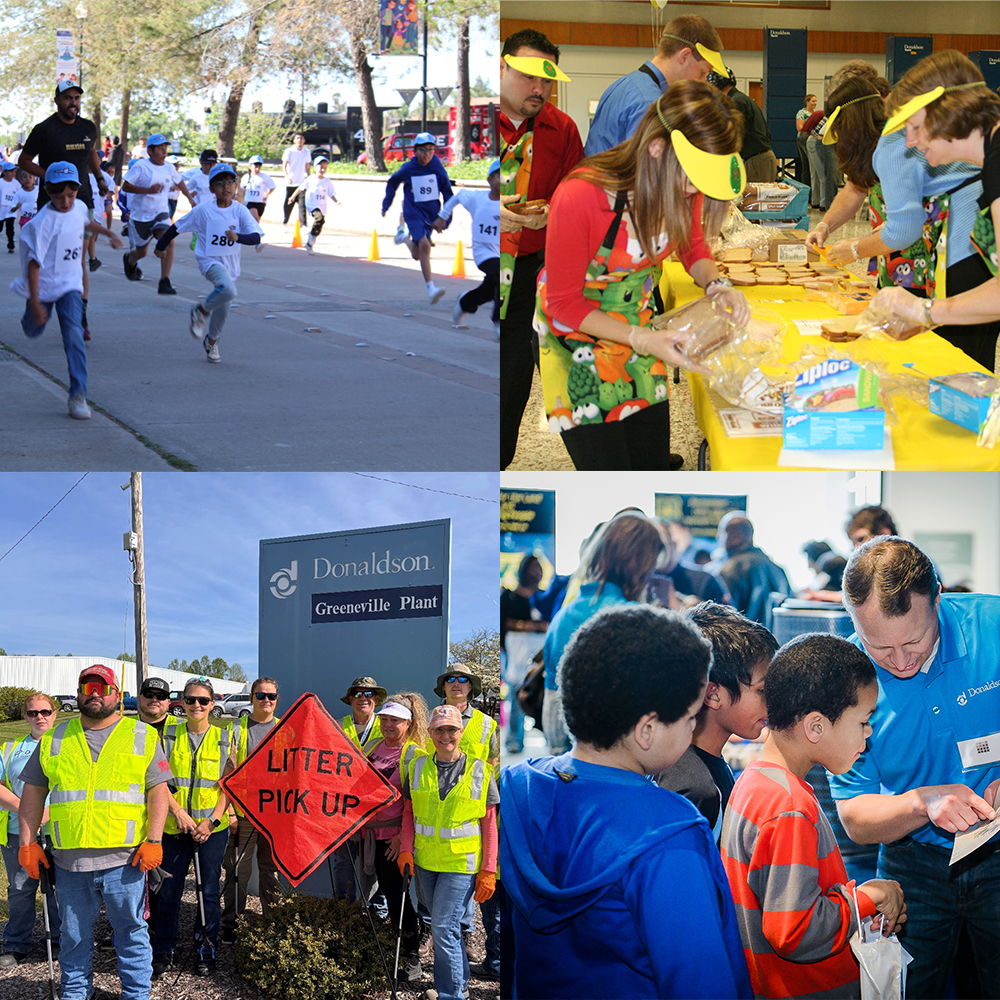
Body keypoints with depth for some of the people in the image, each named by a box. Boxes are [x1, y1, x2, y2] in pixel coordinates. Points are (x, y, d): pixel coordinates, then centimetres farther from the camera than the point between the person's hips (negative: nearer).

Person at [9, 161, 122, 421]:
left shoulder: (79, 207, -5)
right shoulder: (43, 222, -25)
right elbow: (34, 263, -24)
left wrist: (109, 233, 37)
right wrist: (35, 304, -26)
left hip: (70, 285, 3)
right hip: (43, 286, -3)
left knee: (73, 334, -15)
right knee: (33, 330, 17)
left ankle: (78, 396, -18)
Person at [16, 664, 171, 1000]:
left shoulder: (142, 736, 6)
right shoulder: (55, 738, 12)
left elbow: (158, 791, 2)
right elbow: (33, 791, 14)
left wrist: (153, 840, -8)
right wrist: (27, 842, 6)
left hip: (123, 859, -2)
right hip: (69, 859, 2)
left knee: (131, 932, 3)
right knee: (74, 937, 9)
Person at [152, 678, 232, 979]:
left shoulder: (223, 738, 4)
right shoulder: (169, 737, 4)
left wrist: (213, 820, -10)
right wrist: (178, 811, -13)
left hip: (212, 829, 0)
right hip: (174, 827, 0)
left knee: (209, 890, 4)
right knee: (169, 890, 2)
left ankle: (205, 949, 16)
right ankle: (163, 951, 13)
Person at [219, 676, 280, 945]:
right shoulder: (237, 730, 2)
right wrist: (230, 810, -7)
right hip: (243, 811, -2)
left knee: (272, 869, 8)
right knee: (238, 870, 0)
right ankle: (231, 925, 6)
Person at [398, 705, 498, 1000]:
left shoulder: (479, 771, -2)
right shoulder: (417, 767, 6)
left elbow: (490, 823, -1)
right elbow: (408, 812, 13)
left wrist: (488, 869, -5)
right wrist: (405, 849, -1)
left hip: (461, 863, -4)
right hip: (425, 861, 4)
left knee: (444, 928, -12)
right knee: (442, 925, 15)